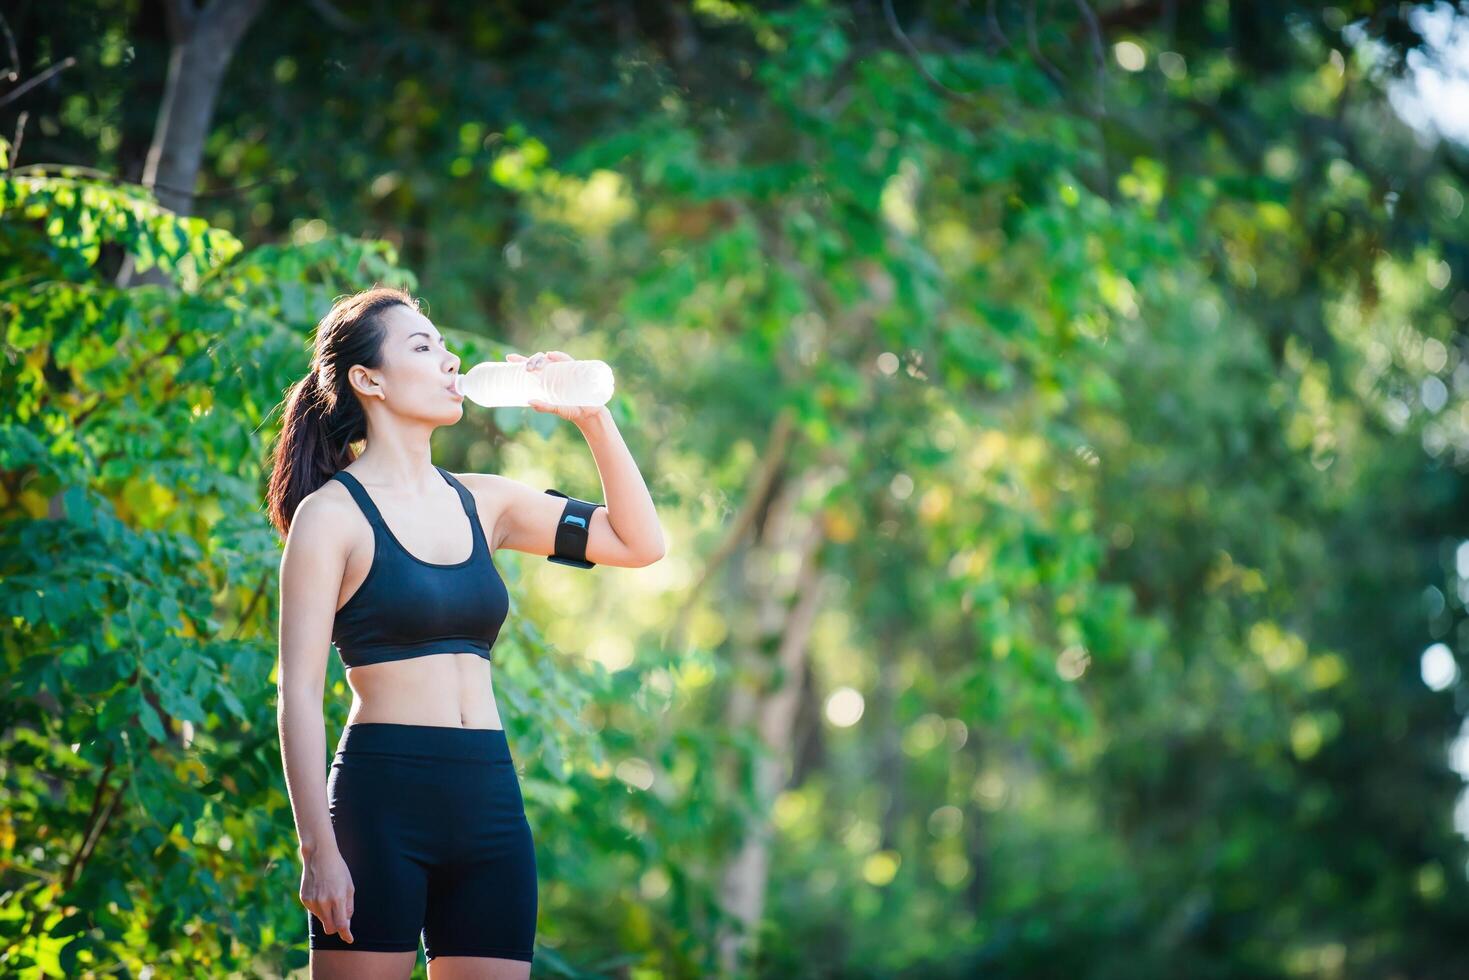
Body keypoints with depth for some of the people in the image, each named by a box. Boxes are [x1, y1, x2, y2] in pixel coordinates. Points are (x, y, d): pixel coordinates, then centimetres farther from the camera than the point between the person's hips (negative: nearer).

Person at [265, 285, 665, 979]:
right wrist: (319, 849, -14)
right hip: (383, 797, -5)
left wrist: (592, 420, 5)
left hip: (490, 798, 5)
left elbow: (638, 543, 13)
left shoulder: (481, 501, 14)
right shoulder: (333, 512, -2)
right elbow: (300, 693, -6)